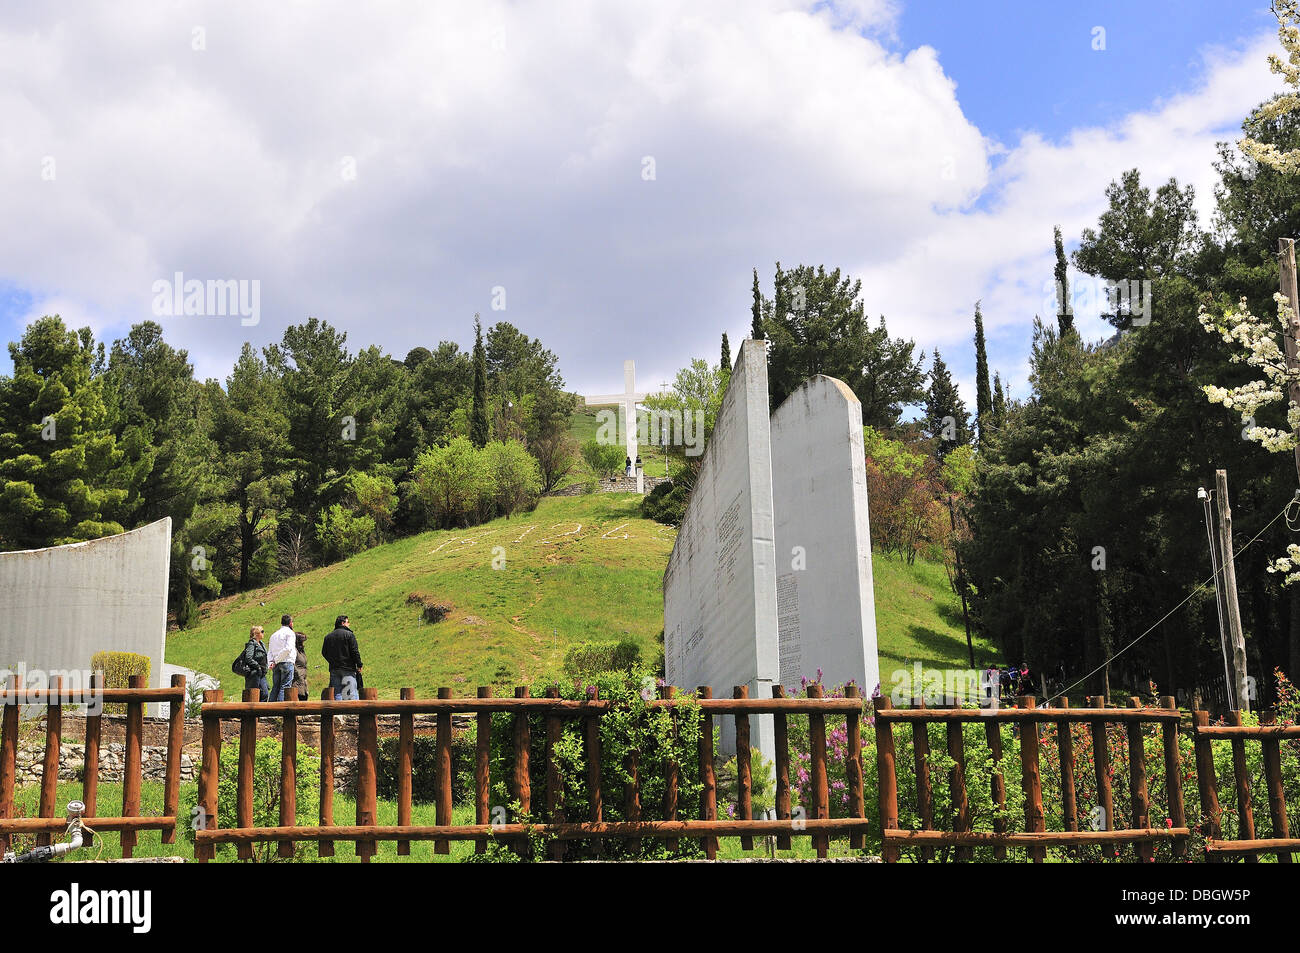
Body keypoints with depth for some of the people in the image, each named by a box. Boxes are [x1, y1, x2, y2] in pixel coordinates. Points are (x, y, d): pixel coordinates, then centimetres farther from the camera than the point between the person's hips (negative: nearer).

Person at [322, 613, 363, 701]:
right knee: (351, 694, -6)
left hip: (333, 670, 5)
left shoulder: (328, 637, 13)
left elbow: (324, 653, 15)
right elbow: (355, 651, -9)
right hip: (348, 669, -5)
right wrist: (359, 665, -2)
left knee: (336, 695, 5)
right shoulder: (349, 635, -4)